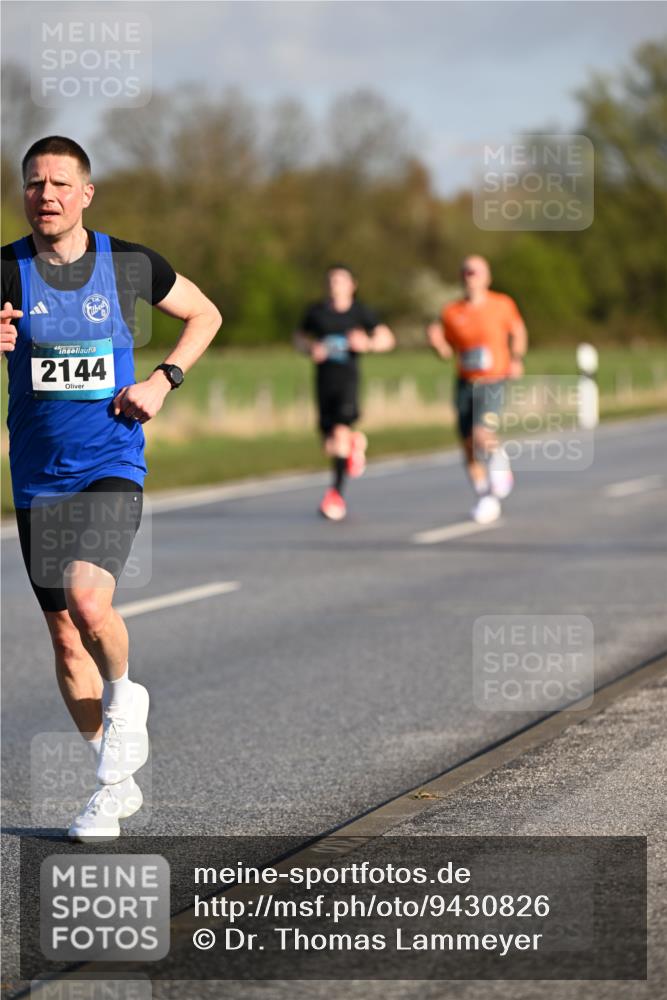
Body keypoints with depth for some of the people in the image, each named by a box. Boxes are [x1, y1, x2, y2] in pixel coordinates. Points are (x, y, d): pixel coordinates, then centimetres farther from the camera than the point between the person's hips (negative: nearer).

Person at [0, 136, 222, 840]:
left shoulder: (129, 265, -1)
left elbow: (205, 314, 14)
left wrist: (163, 381, -1)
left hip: (111, 468, -2)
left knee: (88, 603, -26)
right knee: (65, 638, 6)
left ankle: (125, 696, 7)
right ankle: (116, 783, 22)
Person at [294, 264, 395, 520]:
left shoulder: (361, 312, 2)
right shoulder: (316, 312, 6)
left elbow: (387, 338, 4)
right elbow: (300, 338, 18)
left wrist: (368, 343, -17)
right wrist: (311, 348, -4)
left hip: (348, 377, -3)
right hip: (324, 381, 3)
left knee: (341, 432, -22)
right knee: (330, 447, 2)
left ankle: (337, 491, -17)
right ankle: (356, 442, 38)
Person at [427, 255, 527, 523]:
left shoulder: (502, 305, -3)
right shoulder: (451, 313, 1)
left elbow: (518, 331, 14)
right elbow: (447, 351, 10)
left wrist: (517, 359, 0)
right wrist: (436, 341, -11)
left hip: (493, 383, -3)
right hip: (466, 383, 3)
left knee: (482, 435, -24)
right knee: (469, 447, 3)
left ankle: (498, 458, 10)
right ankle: (486, 499, 20)